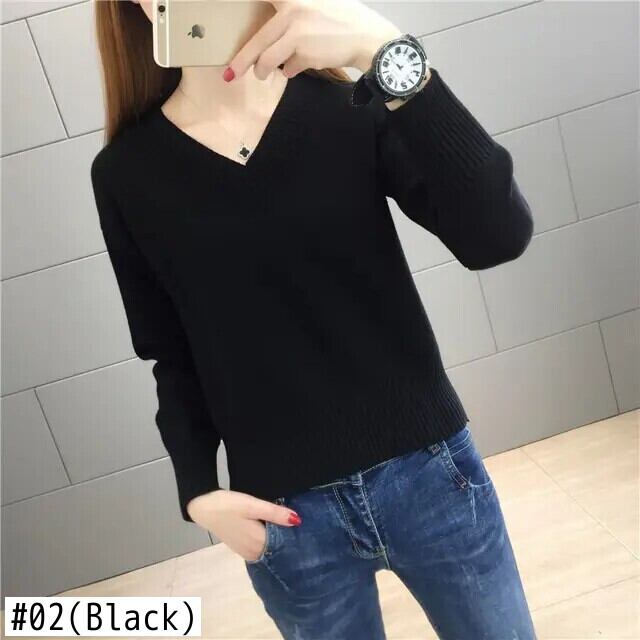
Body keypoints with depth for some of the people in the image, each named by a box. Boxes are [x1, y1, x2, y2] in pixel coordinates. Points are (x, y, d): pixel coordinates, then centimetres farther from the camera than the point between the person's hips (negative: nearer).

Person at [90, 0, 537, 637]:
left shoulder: (350, 105, -5)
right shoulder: (127, 173, -3)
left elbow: (498, 237, -20)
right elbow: (174, 358, 4)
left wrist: (385, 52, -29)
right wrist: (197, 491, -7)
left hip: (430, 473, 1)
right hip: (287, 513, 0)